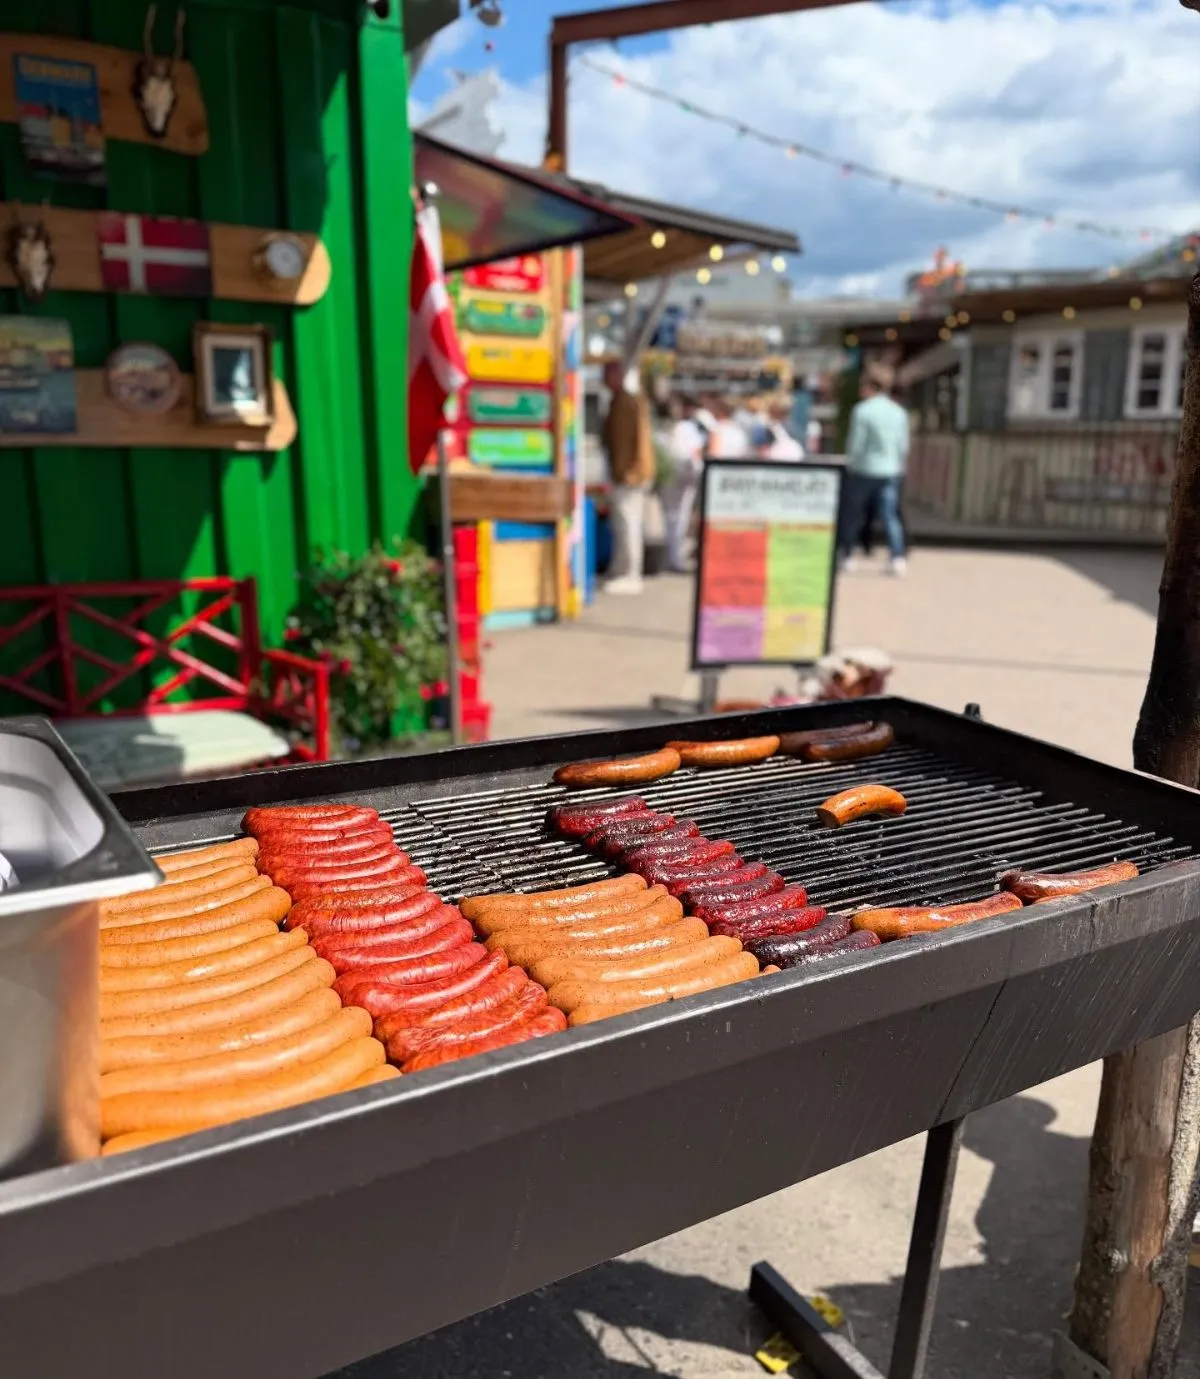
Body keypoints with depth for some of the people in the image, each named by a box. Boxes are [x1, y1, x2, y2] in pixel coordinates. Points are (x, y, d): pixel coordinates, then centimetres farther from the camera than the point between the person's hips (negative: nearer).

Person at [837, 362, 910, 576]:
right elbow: (904, 447, 7)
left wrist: (850, 463, 6)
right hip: (890, 472, 4)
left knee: (851, 513, 11)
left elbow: (856, 445, -11)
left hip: (863, 470, -4)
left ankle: (846, 556, 19)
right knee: (890, 515, 5)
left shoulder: (862, 410, -12)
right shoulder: (899, 412, 4)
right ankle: (898, 557, -5)